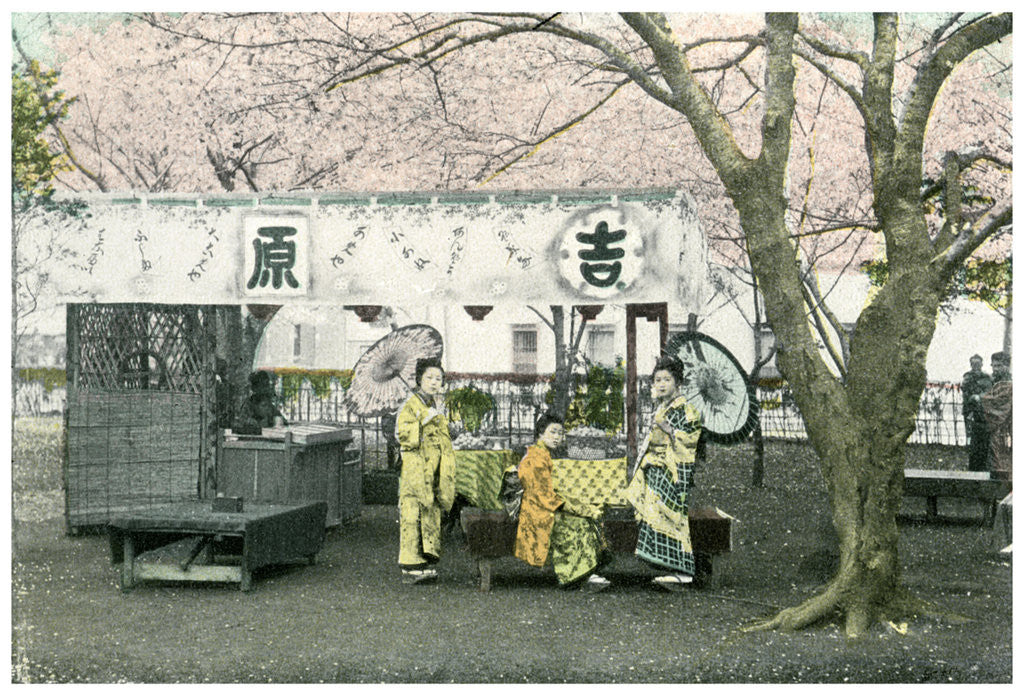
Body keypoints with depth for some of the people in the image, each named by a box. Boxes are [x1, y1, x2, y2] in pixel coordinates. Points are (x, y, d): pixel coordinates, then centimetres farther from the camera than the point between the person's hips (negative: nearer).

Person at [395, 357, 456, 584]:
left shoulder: (438, 405, 18)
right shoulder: (410, 405, -4)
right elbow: (403, 434, -17)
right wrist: (427, 418, -19)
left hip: (435, 470, 8)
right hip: (415, 469, -7)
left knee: (432, 513, 7)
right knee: (412, 515, -9)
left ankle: (425, 561, 13)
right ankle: (410, 567, -8)